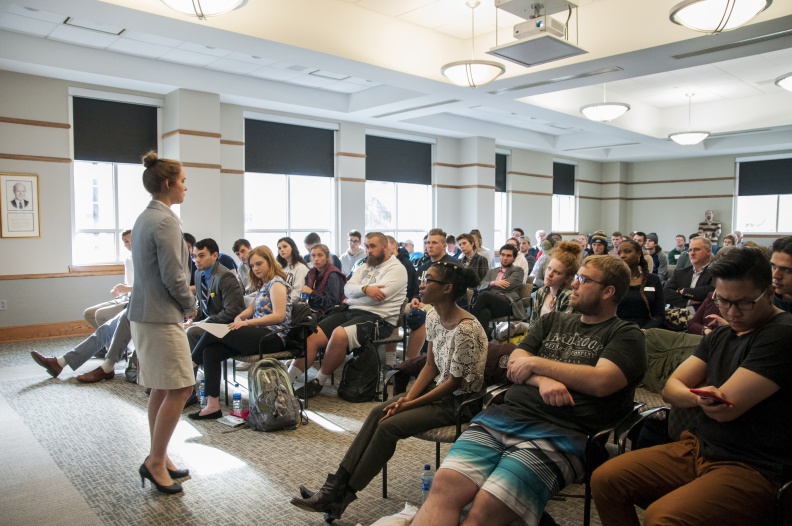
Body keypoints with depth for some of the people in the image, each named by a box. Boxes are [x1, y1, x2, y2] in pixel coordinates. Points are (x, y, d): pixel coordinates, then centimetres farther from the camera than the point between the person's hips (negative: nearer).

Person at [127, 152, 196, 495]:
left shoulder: (145, 218, 13)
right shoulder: (165, 221, -16)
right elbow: (173, 276, -19)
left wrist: (183, 305, 13)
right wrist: (190, 306, -2)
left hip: (145, 313, 10)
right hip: (162, 317, -10)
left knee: (161, 389, 15)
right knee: (179, 389, -3)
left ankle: (159, 459, 24)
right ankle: (155, 462, 7)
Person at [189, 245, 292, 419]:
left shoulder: (276, 283, -7)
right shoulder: (262, 285, 22)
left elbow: (279, 316, -17)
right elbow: (252, 308, 20)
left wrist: (247, 322, -19)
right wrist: (239, 317, -3)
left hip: (273, 337, -9)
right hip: (261, 334, 9)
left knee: (214, 333, -16)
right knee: (210, 352, -8)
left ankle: (191, 363, 10)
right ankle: (213, 405, -10)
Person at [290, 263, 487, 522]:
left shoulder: (466, 329, -26)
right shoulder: (433, 316, 0)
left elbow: (454, 383, -21)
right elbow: (431, 365, 6)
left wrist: (409, 404, -16)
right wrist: (407, 397, -7)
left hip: (459, 401, -8)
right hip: (439, 390, 8)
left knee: (389, 425, -18)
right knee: (378, 413, -8)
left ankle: (341, 496, -3)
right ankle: (336, 485, -5)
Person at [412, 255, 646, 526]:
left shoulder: (626, 335, 9)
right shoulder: (552, 321, 24)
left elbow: (601, 381, -9)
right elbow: (515, 363, 14)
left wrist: (536, 363, -1)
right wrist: (542, 380, -8)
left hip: (560, 433, -4)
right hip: (504, 414, 5)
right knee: (444, 485, -22)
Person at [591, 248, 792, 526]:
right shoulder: (720, 335, 13)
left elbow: (727, 407, -19)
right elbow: (670, 389, 8)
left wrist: (694, 392, 2)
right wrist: (697, 397, -16)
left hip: (752, 470, -7)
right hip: (696, 449, 8)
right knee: (605, 480, -6)